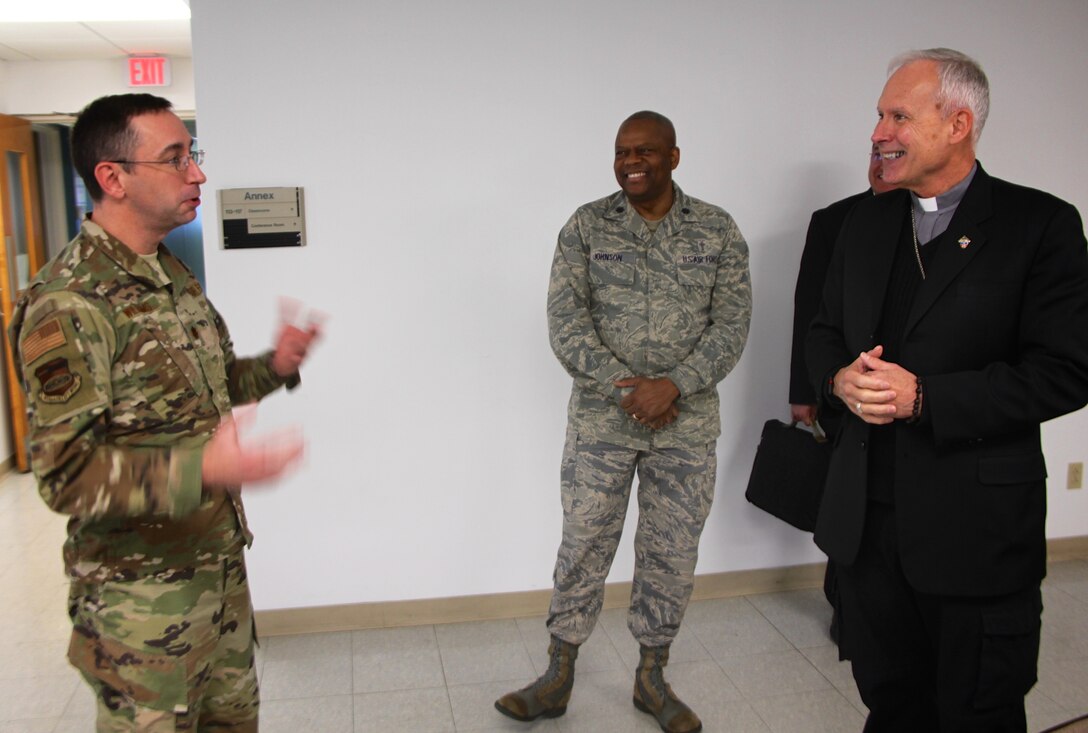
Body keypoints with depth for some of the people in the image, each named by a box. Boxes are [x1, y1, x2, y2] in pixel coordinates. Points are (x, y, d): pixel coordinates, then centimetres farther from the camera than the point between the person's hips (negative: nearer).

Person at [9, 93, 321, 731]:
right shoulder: (67, 306, -21)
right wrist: (202, 467, -37)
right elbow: (66, 473, -24)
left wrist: (275, 366, -1)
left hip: (221, 565, 8)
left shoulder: (174, 276, 8)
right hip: (142, 596, -8)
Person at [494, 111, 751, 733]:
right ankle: (560, 678, 24)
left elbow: (732, 325, -4)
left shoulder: (718, 231, 2)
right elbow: (566, 320, -8)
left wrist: (672, 385, -17)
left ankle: (653, 676, 31)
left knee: (672, 553, 11)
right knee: (583, 547, 6)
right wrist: (624, 388, -17)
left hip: (687, 423, 1)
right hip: (601, 419, -1)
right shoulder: (587, 226, -1)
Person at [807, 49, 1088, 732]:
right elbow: (826, 333, 15)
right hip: (867, 516, 5)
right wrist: (842, 379, -8)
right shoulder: (866, 222, 9)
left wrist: (923, 396, -21)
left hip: (975, 527, -5)